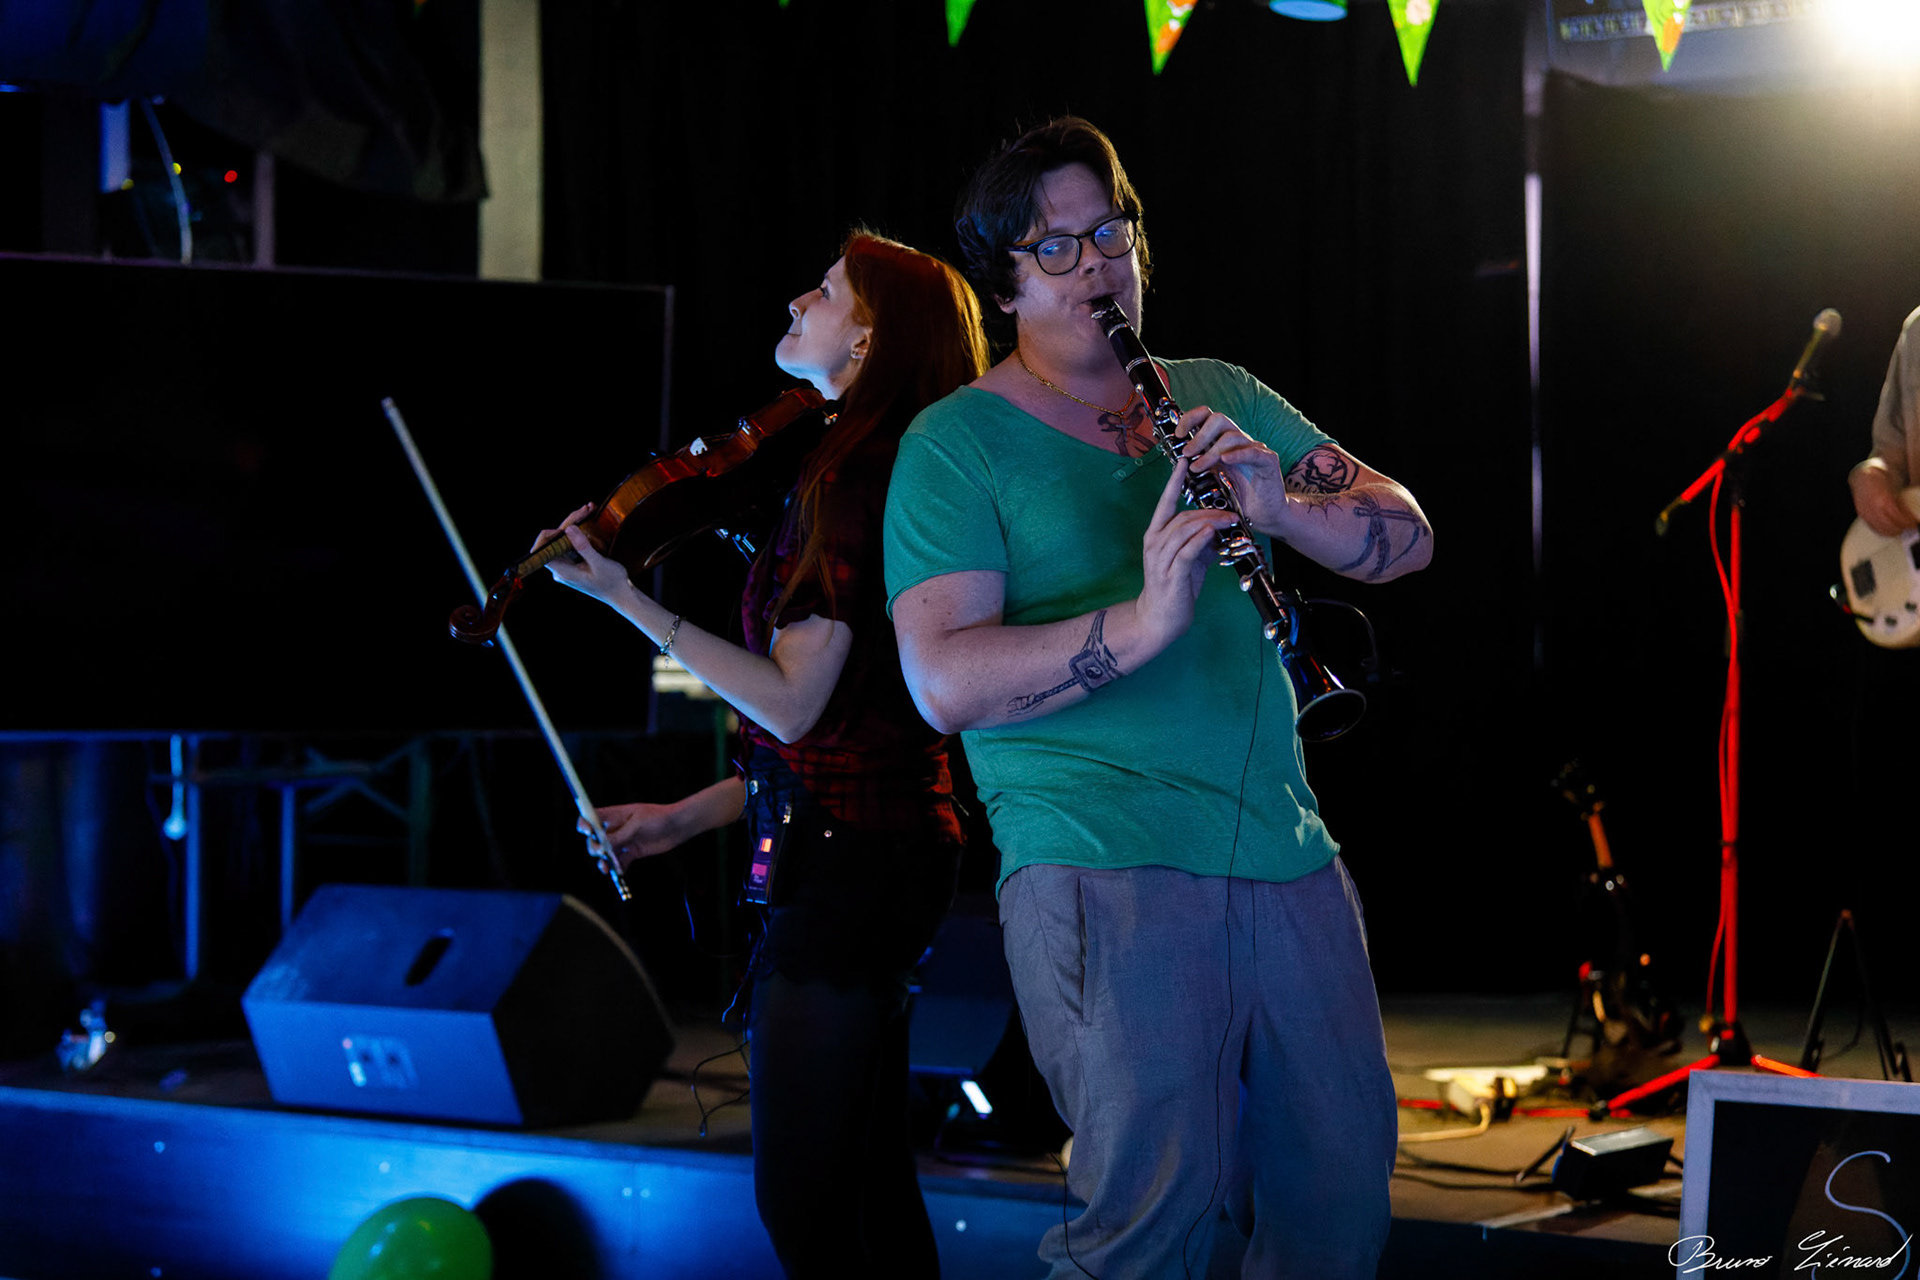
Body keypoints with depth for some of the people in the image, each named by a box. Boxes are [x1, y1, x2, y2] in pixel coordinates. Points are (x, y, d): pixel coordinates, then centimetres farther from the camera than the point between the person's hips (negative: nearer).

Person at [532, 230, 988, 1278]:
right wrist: (692, 816, 20)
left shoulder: (853, 478, -15)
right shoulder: (864, 473, 16)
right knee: (867, 1188, 14)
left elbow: (794, 701, -18)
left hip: (847, 864, -10)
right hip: (882, 849, 10)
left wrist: (628, 601, -15)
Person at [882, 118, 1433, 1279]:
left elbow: (1407, 537, 10)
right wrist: (1140, 623, -24)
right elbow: (945, 679, -11)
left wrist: (1285, 508, -11)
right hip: (1104, 868, -5)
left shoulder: (1219, 398, 16)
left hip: (1289, 857, 5)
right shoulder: (958, 443, 1)